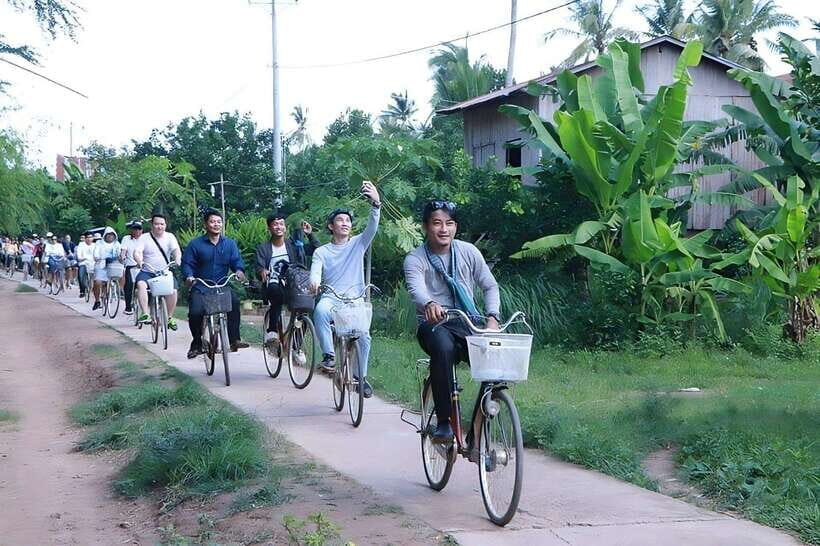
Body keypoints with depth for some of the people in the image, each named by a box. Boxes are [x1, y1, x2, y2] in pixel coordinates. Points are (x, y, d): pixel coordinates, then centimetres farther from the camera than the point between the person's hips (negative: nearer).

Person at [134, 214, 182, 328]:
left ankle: (170, 317, -4)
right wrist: (139, 261, -35)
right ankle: (144, 314, -33)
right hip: (147, 272, -1)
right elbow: (137, 252, -11)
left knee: (173, 290, -23)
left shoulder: (170, 237, 7)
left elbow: (176, 250, -9)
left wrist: (177, 259, -32)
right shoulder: (144, 237, 3)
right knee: (141, 283, -33)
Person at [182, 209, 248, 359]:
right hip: (200, 288, -1)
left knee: (234, 301, -31)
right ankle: (196, 345, 2)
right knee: (195, 312, -25)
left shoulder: (230, 244, 9)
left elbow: (236, 260, 1)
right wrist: (189, 276, -21)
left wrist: (239, 271, -22)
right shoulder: (195, 244, 2)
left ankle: (234, 339, -23)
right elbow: (187, 263, -1)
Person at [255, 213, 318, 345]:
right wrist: (262, 271, -25)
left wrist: (310, 234, -5)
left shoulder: (294, 245, 15)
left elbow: (317, 250, 8)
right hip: (274, 285, -2)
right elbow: (259, 268, -1)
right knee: (276, 290, -38)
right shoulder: (263, 249, 12)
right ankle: (272, 330, -32)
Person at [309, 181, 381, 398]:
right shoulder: (321, 252, 10)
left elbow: (372, 228, -7)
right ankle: (328, 355, -28)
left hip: (355, 300, 1)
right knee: (320, 311, -37)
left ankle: (361, 376, 2)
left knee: (363, 336, -20)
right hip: (331, 298, -1)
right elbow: (315, 271, -5)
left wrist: (376, 203, -26)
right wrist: (314, 281, -32)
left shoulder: (358, 244, 10)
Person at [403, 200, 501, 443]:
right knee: (443, 348, -39)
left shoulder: (468, 252, 6)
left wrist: (492, 318, -9)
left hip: (469, 323, 3)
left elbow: (490, 286, 10)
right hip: (435, 324, -3)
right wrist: (429, 304, -49)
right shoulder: (415, 259, -4)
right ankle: (444, 423, -31)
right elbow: (416, 289, -24)